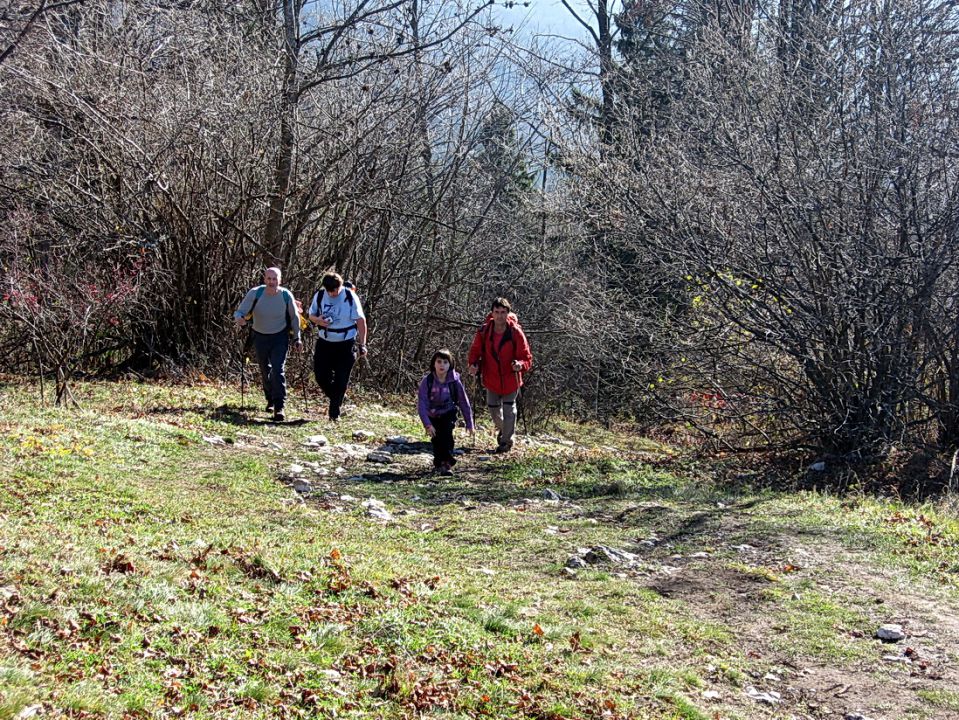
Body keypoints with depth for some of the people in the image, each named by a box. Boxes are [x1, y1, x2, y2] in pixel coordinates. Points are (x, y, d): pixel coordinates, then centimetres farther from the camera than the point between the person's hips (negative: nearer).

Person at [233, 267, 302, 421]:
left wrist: (297, 338, 4)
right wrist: (239, 318, -42)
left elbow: (294, 317, 1)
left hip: (280, 337, -2)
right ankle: (270, 400, 40)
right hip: (260, 337, 2)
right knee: (265, 371, 16)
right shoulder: (255, 293, -18)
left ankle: (279, 407, -15)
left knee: (278, 371, -16)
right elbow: (240, 312, -18)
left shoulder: (286, 295, -14)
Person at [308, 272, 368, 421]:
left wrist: (362, 344, -8)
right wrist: (318, 320, -16)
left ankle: (334, 412, 9)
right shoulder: (319, 296, -3)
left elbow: (360, 320, -7)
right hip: (324, 342, 3)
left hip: (346, 344, -3)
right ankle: (338, 397, 26)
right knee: (321, 376, 0)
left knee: (341, 380, -2)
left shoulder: (350, 297, -12)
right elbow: (311, 315, 9)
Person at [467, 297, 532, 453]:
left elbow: (527, 358, -18)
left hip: (510, 379, -3)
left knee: (509, 409, 8)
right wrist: (473, 364, -23)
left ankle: (506, 441, 28)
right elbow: (475, 351, -3)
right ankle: (502, 428, 52)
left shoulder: (516, 333, -22)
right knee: (493, 408, 20)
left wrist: (520, 365, -40)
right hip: (491, 379, 3)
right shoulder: (484, 331, -17)